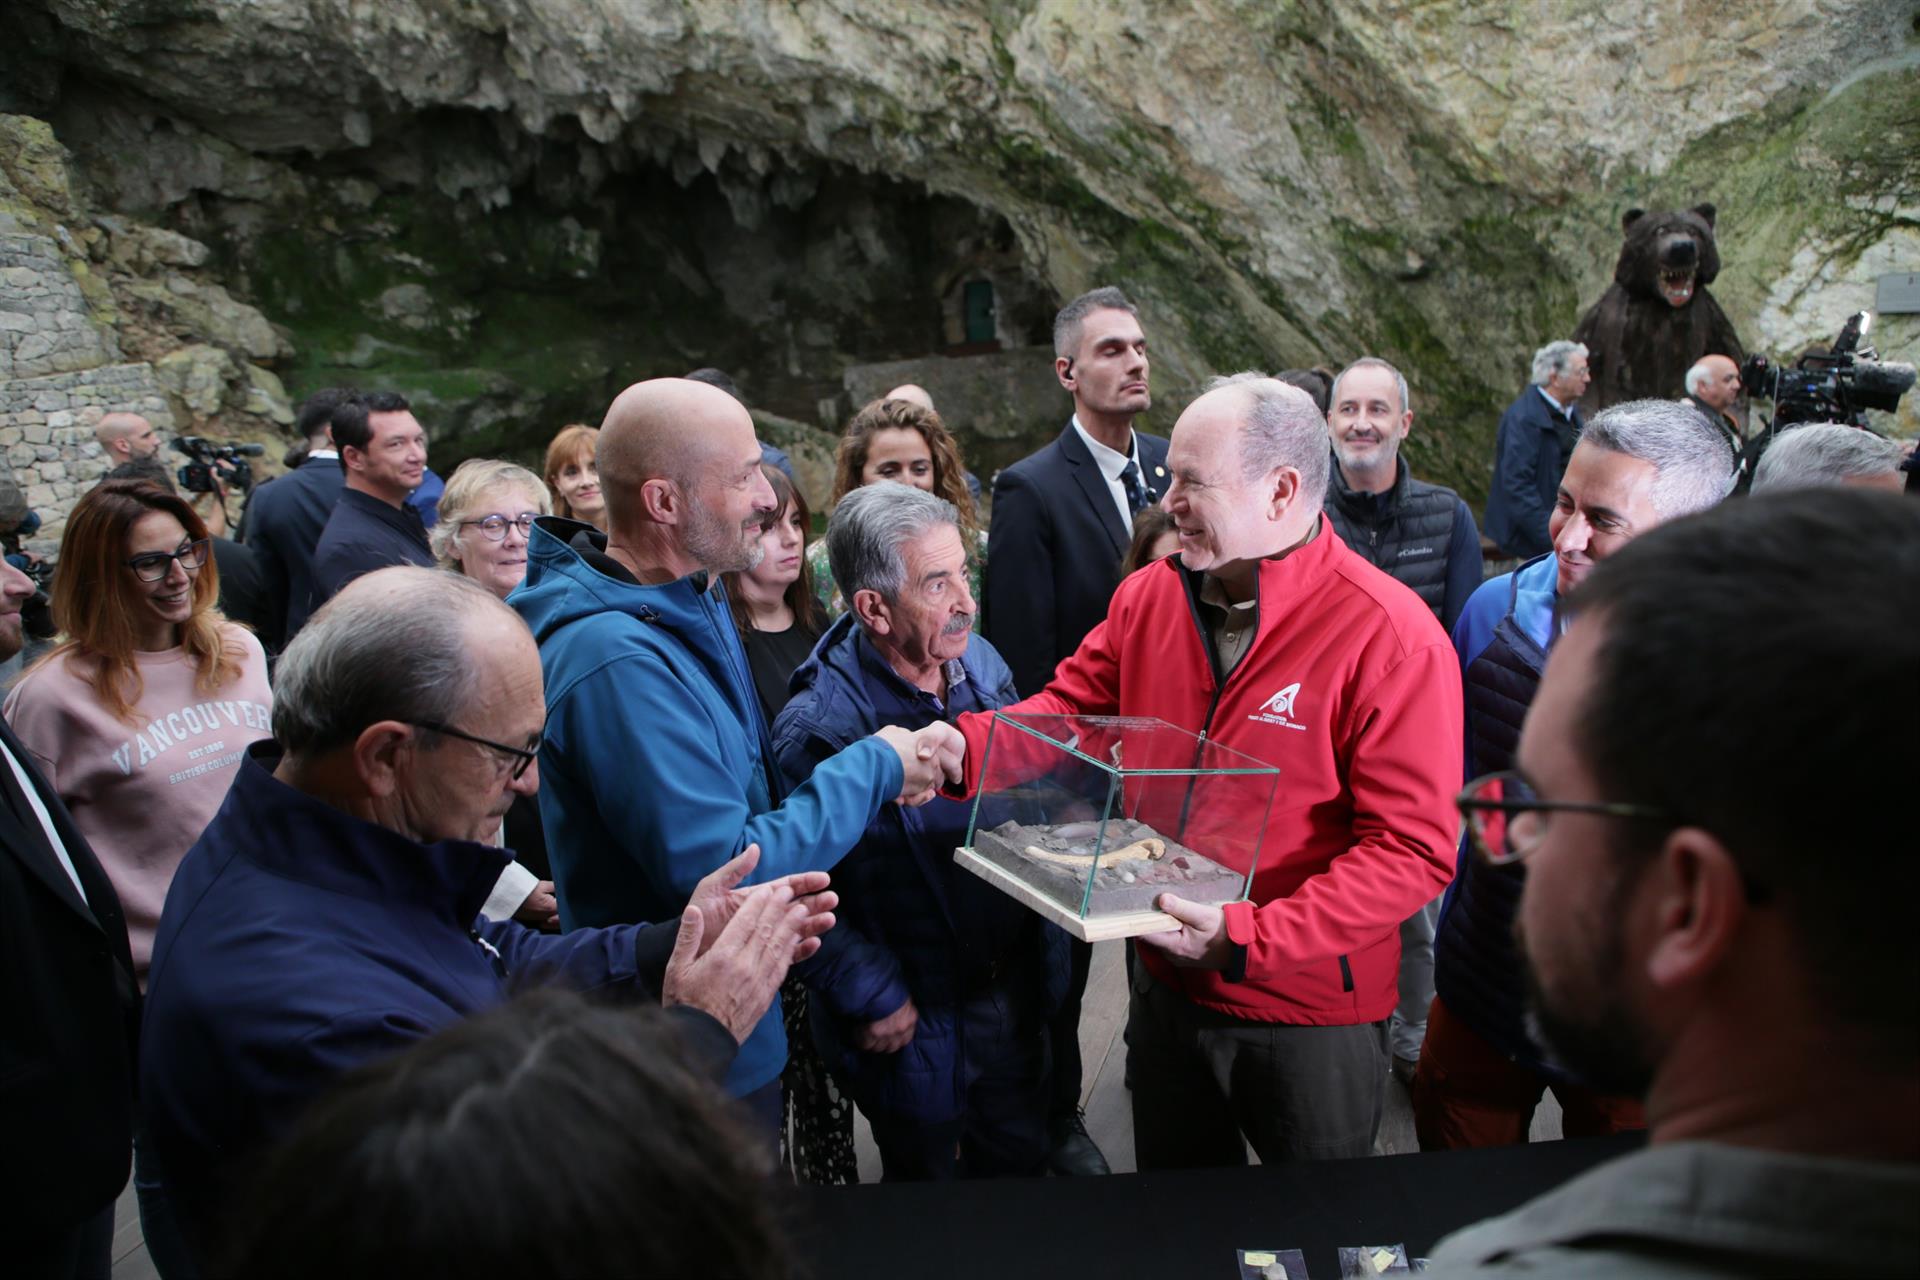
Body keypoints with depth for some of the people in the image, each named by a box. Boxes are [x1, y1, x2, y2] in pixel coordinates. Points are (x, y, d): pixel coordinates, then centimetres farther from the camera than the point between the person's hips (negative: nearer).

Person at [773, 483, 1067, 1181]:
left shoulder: (980, 663, -4)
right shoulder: (818, 728, -26)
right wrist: (873, 998, -18)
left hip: (1015, 988, 6)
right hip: (916, 1019, -5)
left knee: (1020, 1169, 26)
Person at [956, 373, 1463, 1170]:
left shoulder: (1392, 636, -21)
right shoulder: (1148, 597, -2)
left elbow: (1414, 850, -23)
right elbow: (1069, 709, 2)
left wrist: (1247, 938, -30)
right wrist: (959, 747, -18)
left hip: (1312, 1009, -5)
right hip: (1167, 987, 5)